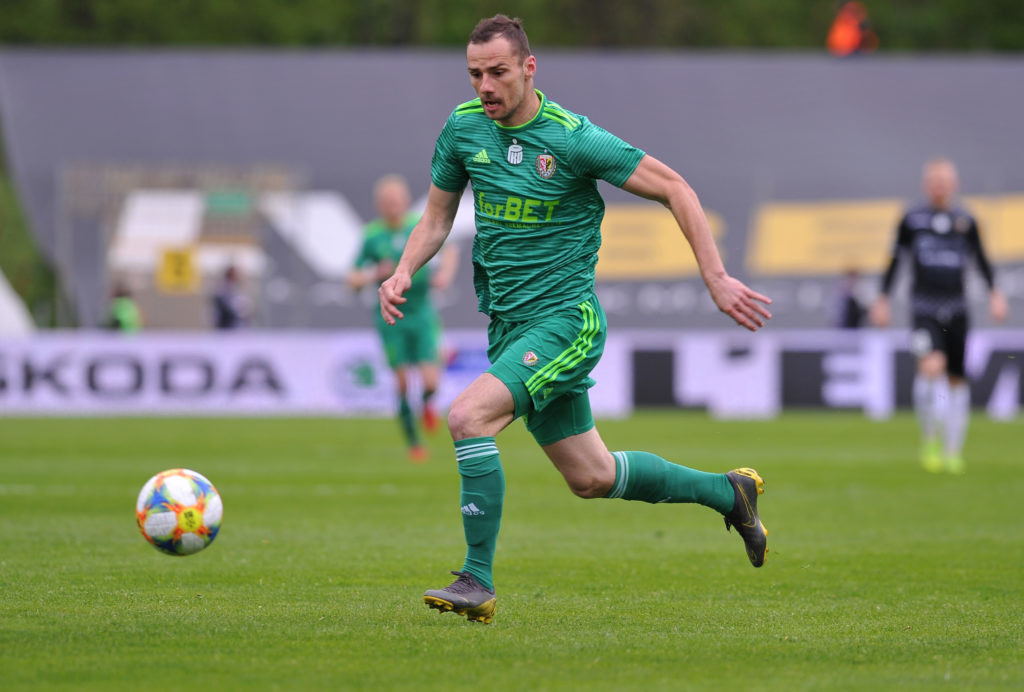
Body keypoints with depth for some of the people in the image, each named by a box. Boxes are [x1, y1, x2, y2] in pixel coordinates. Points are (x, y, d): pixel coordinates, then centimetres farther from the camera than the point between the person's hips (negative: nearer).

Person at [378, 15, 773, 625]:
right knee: (591, 477, 14)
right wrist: (404, 271, -4)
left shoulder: (573, 138, -16)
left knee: (469, 416, -26)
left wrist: (716, 279, -12)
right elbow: (438, 216, 15)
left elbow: (673, 188, -8)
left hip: (566, 318, -7)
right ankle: (729, 492, 36)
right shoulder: (463, 128, 1)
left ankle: (478, 583, -19)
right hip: (508, 322, 7)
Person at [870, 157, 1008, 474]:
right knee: (932, 365, -24)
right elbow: (896, 260, 11)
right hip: (924, 308, -2)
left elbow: (981, 259, 14)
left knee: (956, 378, 6)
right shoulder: (912, 219, 3)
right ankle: (931, 441, -8)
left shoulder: (965, 221, 7)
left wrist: (995, 293, 3)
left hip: (956, 309, 2)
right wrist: (882, 299, 9)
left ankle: (954, 451, 18)